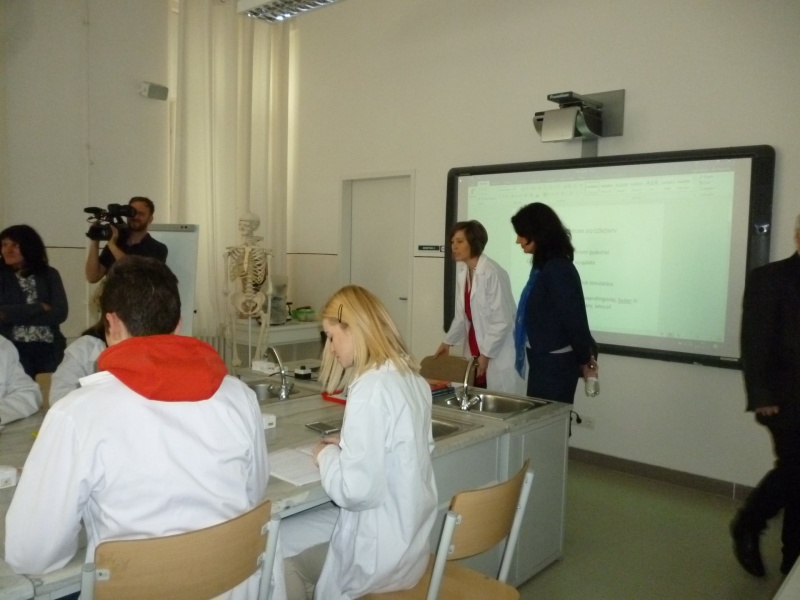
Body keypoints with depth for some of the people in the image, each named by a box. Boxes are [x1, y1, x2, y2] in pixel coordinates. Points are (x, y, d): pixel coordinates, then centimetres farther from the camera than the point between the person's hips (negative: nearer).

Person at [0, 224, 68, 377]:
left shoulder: (49, 275, 8)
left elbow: (60, 313, -4)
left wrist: (15, 314, -7)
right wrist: (39, 307, -7)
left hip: (49, 349, 1)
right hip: (14, 349, -1)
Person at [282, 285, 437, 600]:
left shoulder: (371, 387, -25)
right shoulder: (412, 377, 2)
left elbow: (357, 490, -26)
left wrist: (326, 455, -9)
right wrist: (348, 445, 9)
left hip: (380, 551, -8)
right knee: (292, 530, 20)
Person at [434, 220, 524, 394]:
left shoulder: (493, 273, -19)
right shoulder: (462, 271, 5)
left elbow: (502, 321, -18)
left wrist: (486, 354, -16)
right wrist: (447, 342, 12)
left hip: (497, 356, -7)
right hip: (474, 353, 7)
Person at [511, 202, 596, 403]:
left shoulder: (557, 269, -18)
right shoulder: (545, 266, 11)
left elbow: (574, 318, -18)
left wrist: (585, 361, -6)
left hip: (555, 363, -9)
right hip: (544, 360, 9)